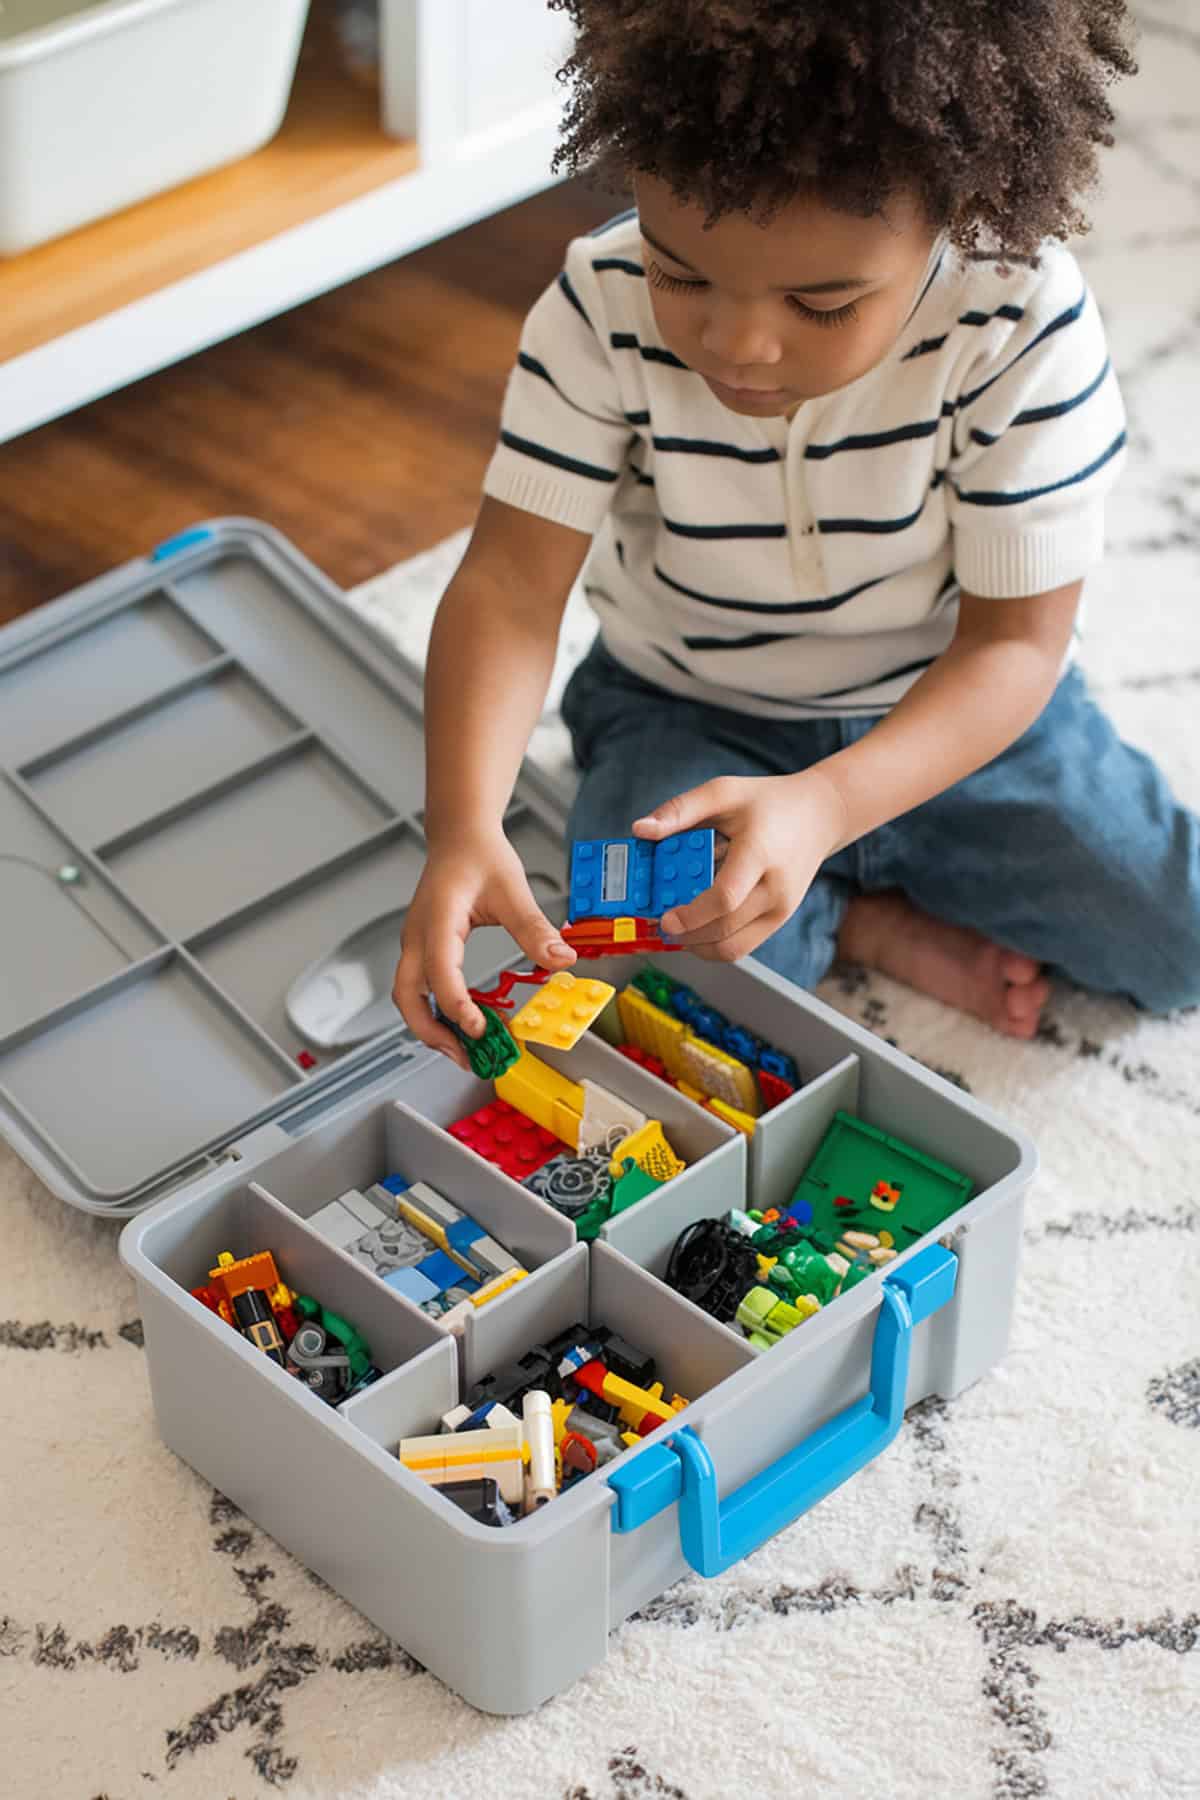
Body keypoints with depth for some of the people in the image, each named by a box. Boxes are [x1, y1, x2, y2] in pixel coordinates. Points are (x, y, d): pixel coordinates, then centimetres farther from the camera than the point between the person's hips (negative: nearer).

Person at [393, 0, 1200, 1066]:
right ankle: (875, 925, 3)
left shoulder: (1024, 328, -27)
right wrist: (464, 827, -43)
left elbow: (1015, 640, -24)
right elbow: (514, 583, -25)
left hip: (956, 704, 1)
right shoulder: (606, 311, -24)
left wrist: (821, 807, -42)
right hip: (689, 708, 0)